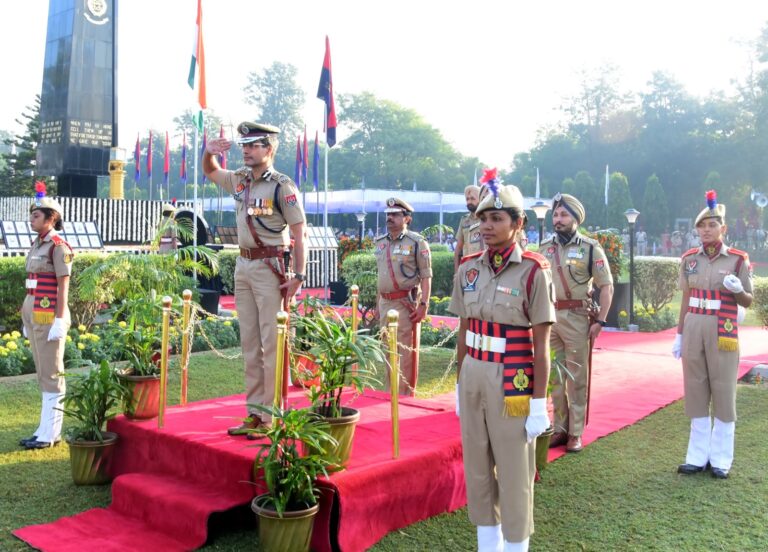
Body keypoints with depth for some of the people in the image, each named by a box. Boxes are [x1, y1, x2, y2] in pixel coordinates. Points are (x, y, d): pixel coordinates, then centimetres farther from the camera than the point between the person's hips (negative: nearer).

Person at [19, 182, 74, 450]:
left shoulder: (59, 246, -12)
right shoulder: (37, 244, 14)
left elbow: (63, 287, -15)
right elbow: (34, 284, 17)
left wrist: (59, 321, -19)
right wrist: (28, 319, 18)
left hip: (49, 315, -9)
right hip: (33, 312, 9)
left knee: (51, 375, -2)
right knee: (43, 374, 13)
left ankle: (50, 434, 5)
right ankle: (47, 429, 20)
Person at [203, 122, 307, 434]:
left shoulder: (282, 186, -9)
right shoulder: (239, 180, 11)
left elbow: (299, 232, -11)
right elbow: (210, 173, 30)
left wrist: (298, 276, -16)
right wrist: (209, 152, 7)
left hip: (270, 267, -7)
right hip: (243, 265, 7)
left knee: (272, 343, -4)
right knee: (250, 343, 10)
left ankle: (271, 416, 2)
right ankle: (254, 413, 18)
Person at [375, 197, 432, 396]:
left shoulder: (417, 243, -8)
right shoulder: (380, 243, 13)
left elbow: (426, 277, -11)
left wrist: (423, 304, -18)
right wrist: (379, 304, 17)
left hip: (406, 303, -7)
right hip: (385, 303, 7)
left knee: (405, 352, -3)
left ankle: (404, 396, 6)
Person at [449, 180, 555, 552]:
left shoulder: (533, 272, -12)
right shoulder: (468, 269, 3)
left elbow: (541, 346, -11)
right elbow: (463, 333, 10)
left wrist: (539, 404, -11)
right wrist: (459, 385, 12)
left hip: (513, 382, -5)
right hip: (473, 377, 5)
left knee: (514, 472, 6)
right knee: (476, 468, 15)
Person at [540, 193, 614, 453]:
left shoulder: (591, 248, -4)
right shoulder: (545, 248, 8)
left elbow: (606, 286, -4)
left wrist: (600, 321, -10)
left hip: (576, 318, -4)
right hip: (548, 317, 4)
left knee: (576, 377, 2)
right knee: (554, 376, 10)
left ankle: (575, 433, 12)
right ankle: (560, 429, 21)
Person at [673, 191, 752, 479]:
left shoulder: (738, 259, -4)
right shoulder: (689, 258, 6)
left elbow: (748, 302, 1)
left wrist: (737, 290, -21)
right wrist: (679, 334, 10)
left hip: (722, 332, -3)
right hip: (693, 330, 4)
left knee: (723, 393, 3)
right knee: (696, 391, 8)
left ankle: (721, 458, 13)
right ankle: (698, 455, 17)